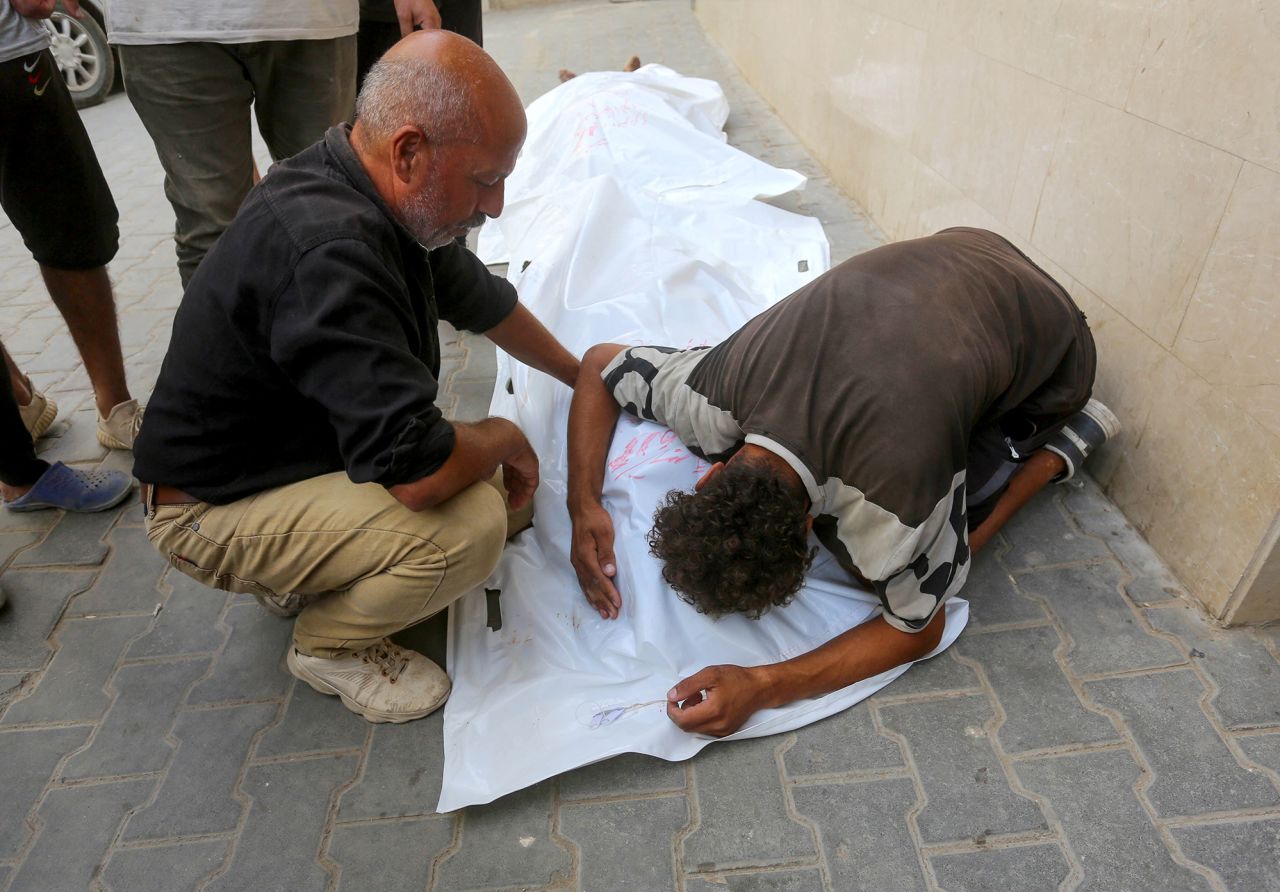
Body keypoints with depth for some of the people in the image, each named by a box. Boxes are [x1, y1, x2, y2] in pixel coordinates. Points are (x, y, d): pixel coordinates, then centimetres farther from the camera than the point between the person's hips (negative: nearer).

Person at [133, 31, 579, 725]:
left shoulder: (382, 200, -4)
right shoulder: (327, 248, -35)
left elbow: (484, 301, 13)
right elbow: (419, 470, -38)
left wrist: (585, 377, 23)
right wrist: (503, 436, -16)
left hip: (305, 447, 9)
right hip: (216, 510, -9)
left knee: (501, 487, 5)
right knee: (470, 523, -28)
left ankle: (305, 574, 15)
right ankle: (330, 645, 1)